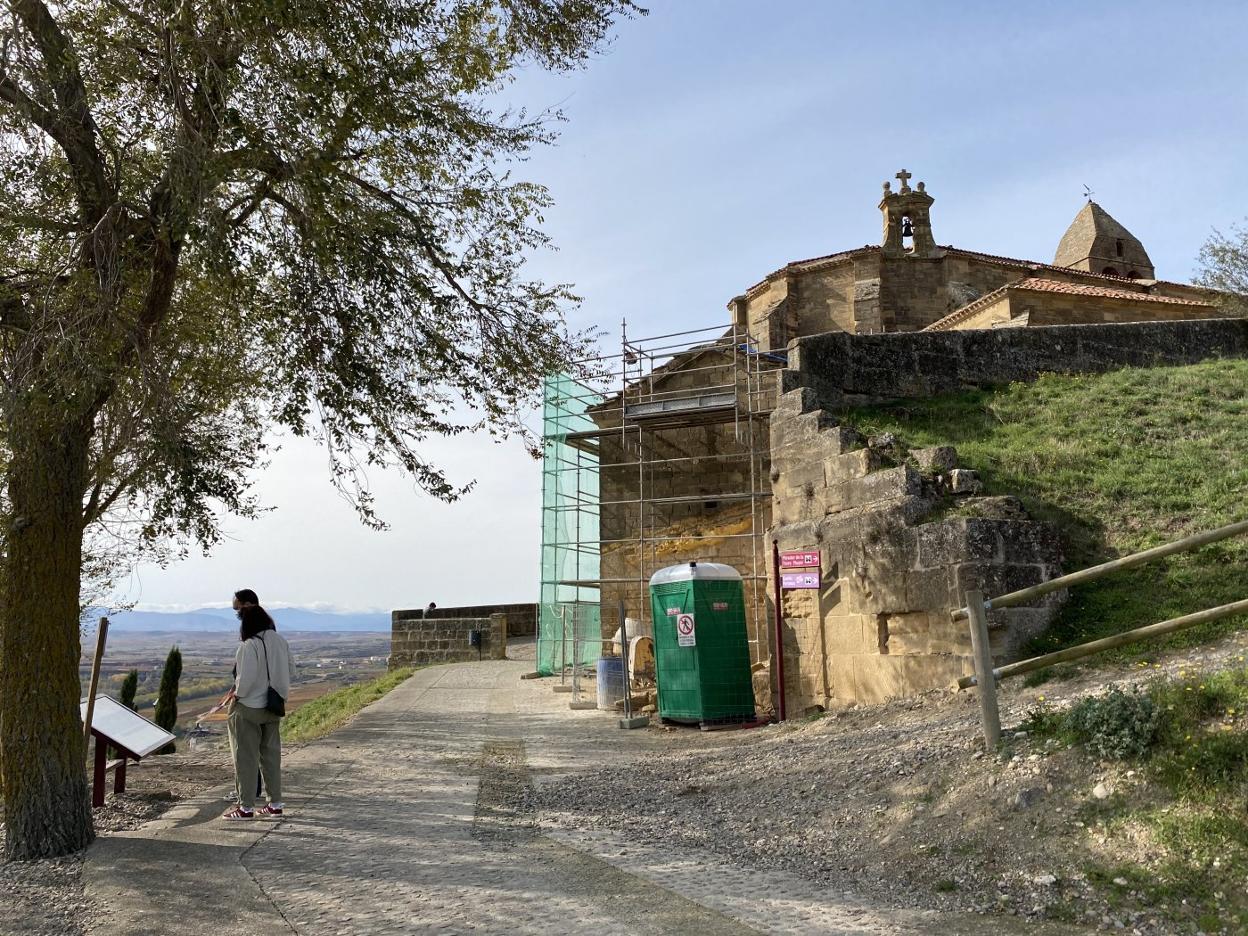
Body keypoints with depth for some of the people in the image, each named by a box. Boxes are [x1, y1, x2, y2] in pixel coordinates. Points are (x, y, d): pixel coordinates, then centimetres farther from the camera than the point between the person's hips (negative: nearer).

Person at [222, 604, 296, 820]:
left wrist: (237, 694, -5)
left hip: (248, 708, -7)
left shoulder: (248, 646, -20)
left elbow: (246, 678, -23)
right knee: (271, 755, 15)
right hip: (272, 707, 7)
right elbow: (291, 671, 8)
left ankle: (246, 807, 9)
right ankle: (275, 804, 20)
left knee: (246, 757, 4)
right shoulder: (280, 641, 2)